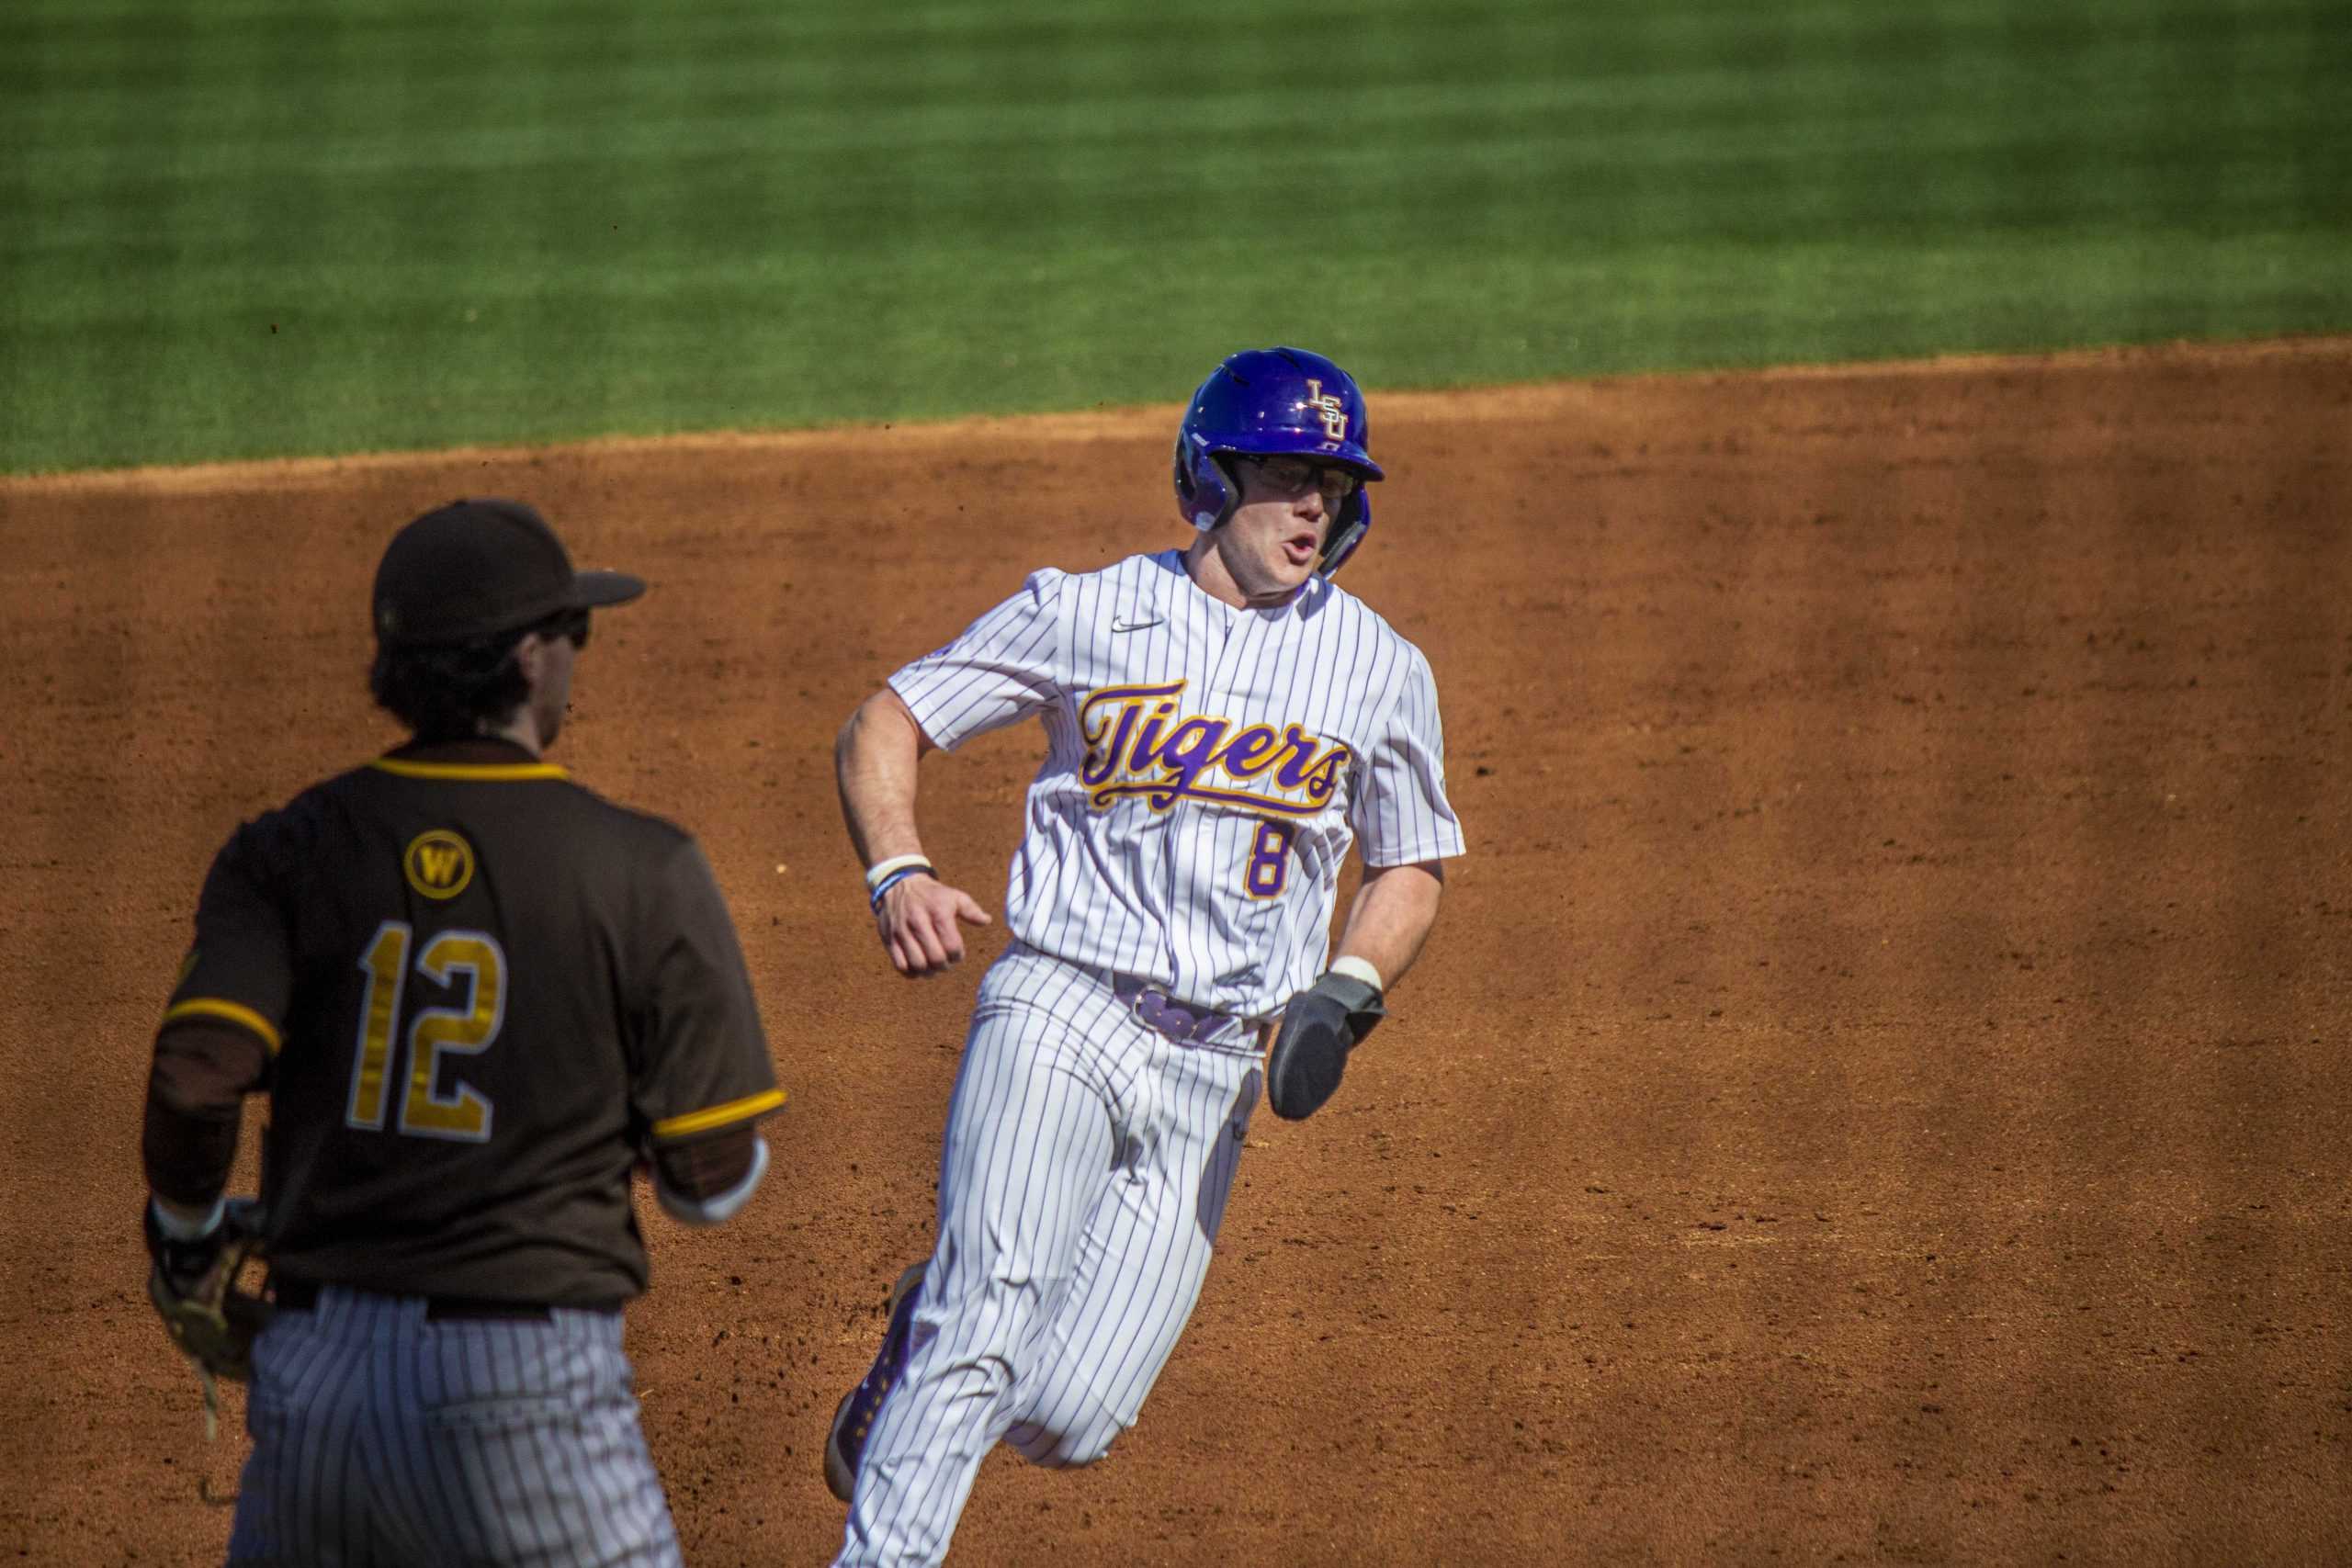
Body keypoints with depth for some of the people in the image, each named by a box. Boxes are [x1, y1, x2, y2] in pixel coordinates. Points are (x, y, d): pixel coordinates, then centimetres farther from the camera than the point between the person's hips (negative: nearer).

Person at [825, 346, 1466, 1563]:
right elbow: (882, 726, 6)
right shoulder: (1087, 614, 3)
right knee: (990, 1314, -25)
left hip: (1218, 1068, 2)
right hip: (1060, 1014, -2)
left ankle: (924, 1343, 27)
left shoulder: (1380, 670, 10)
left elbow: (1412, 865, 20)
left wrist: (1349, 990, 0)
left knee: (1063, 1421, -5)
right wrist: (898, 873, -14)